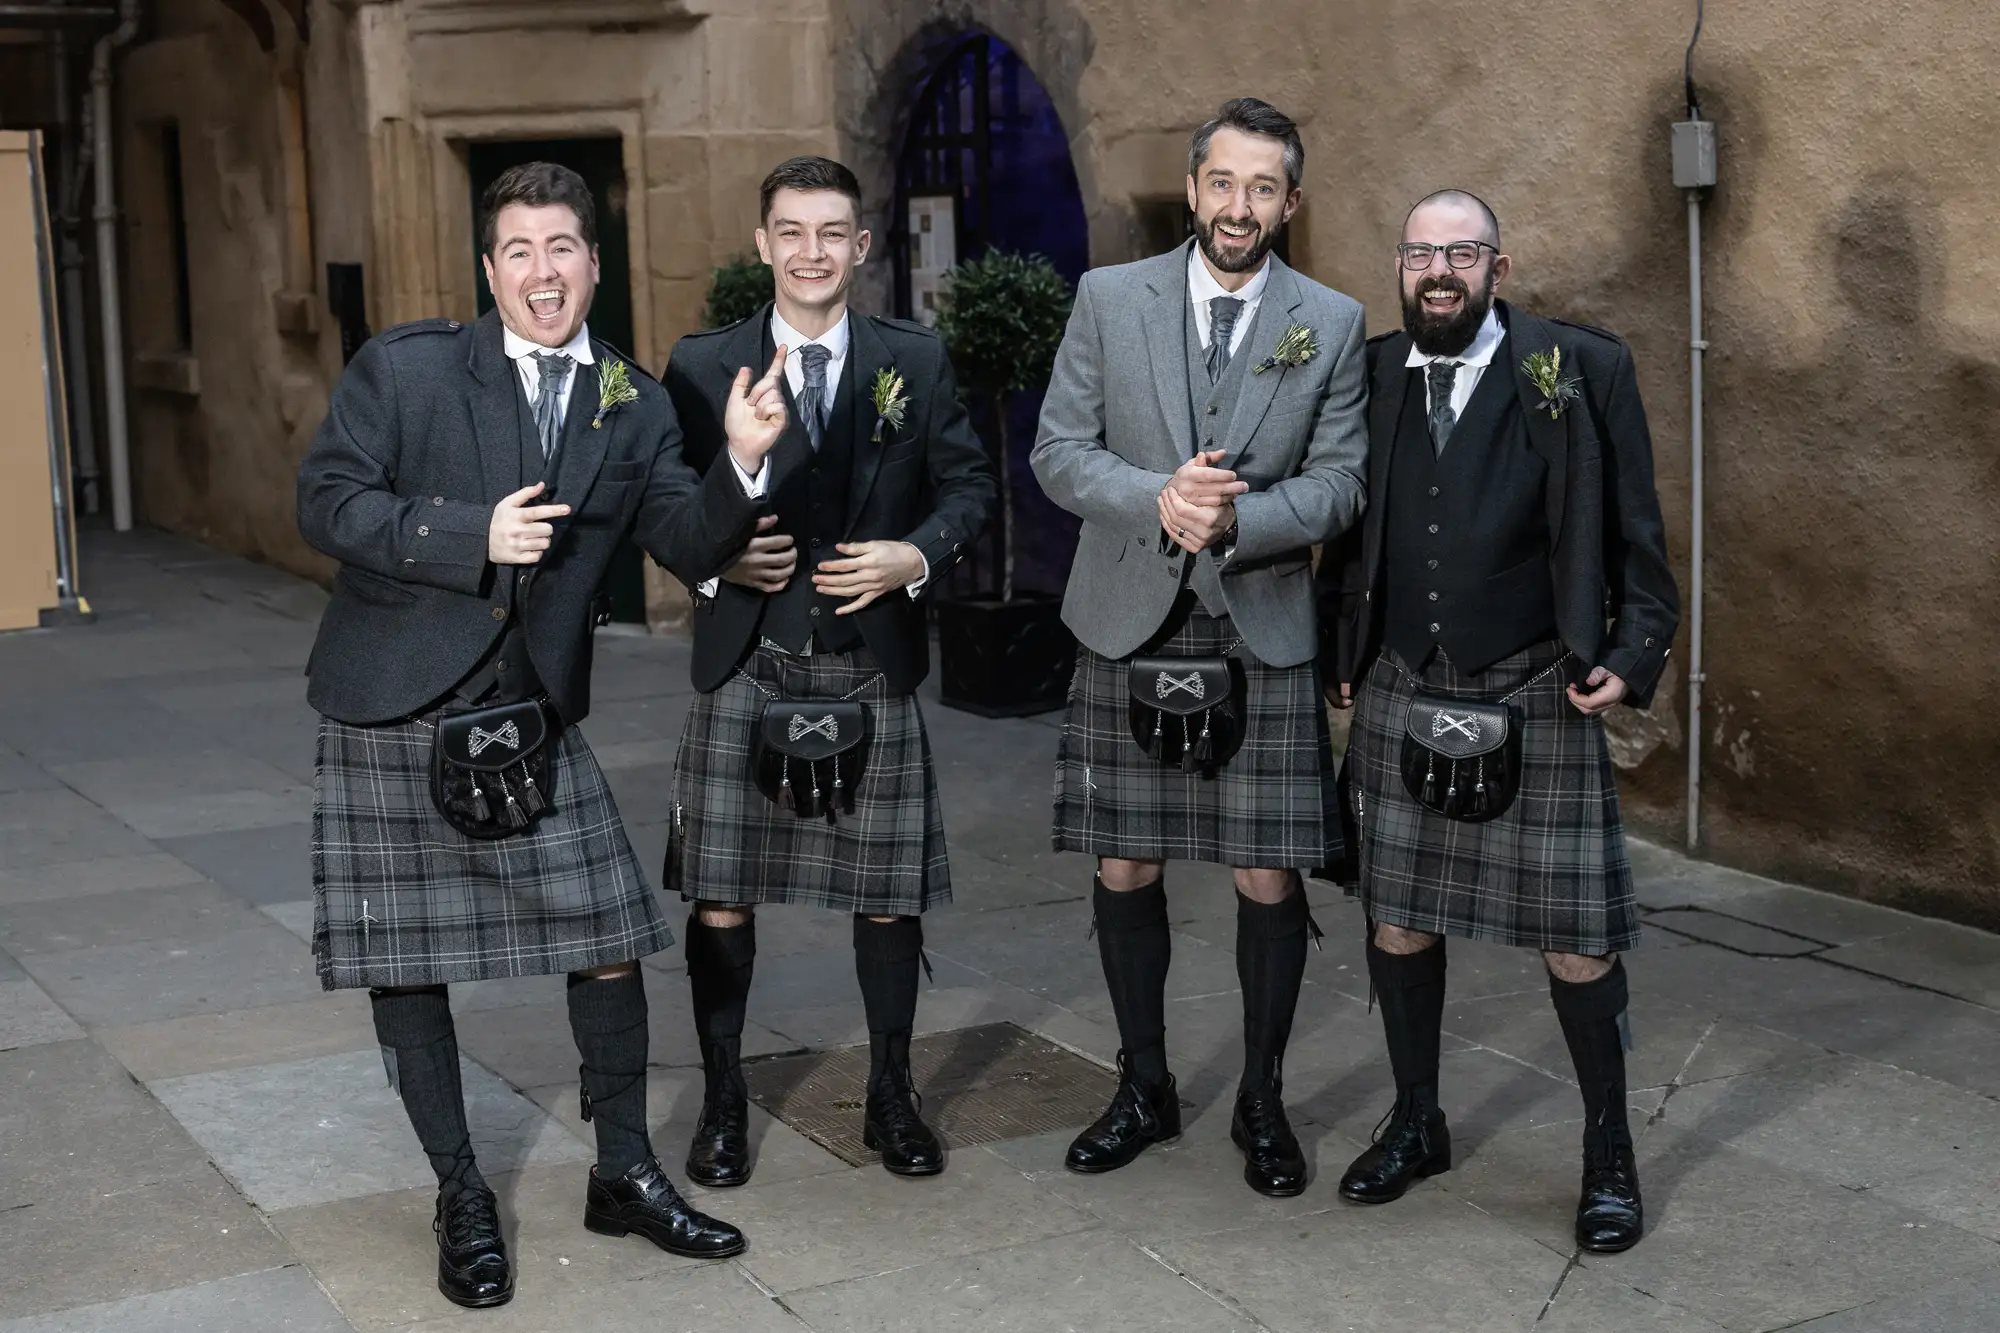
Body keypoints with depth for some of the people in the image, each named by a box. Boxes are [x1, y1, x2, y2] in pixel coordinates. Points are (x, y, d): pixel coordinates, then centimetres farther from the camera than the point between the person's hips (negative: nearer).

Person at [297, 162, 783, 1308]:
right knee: (408, 962, 5)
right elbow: (328, 500, -9)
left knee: (611, 941, 2)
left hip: (533, 723, 3)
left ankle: (626, 1172, 22)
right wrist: (473, 536, -19)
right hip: (394, 719, -2)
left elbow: (694, 543, 0)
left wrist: (743, 461, -19)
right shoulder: (404, 367, -5)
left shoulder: (635, 406, 5)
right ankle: (463, 1200, 21)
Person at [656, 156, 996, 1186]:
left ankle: (891, 1097, 26)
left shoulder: (916, 362, 5)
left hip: (872, 667, 1)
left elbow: (969, 482, 7)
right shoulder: (702, 365, 2)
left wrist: (917, 555, -11)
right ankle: (721, 1102, 20)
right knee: (719, 897, 2)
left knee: (889, 894, 8)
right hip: (745, 667, -1)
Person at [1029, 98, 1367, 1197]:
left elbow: (1340, 482, 0)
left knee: (1270, 880, 3)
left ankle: (1261, 1103, 21)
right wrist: (1156, 499, -17)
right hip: (1129, 628, 1)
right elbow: (1058, 451, 1)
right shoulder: (1109, 300, 4)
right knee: (1124, 871, 7)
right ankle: (1143, 1089, 26)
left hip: (1264, 635, 0)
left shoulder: (1333, 323, 4)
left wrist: (1235, 520, -18)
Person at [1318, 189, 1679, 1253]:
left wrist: (1632, 656, -10)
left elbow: (1635, 538, -1)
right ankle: (1415, 1124, 30)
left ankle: (1609, 1153, 19)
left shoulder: (1582, 371, -4)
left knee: (1575, 937, 2)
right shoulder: (1366, 378, 5)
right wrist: (1339, 659, 7)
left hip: (1536, 699, -3)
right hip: (1399, 698, 3)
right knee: (1397, 923, 11)